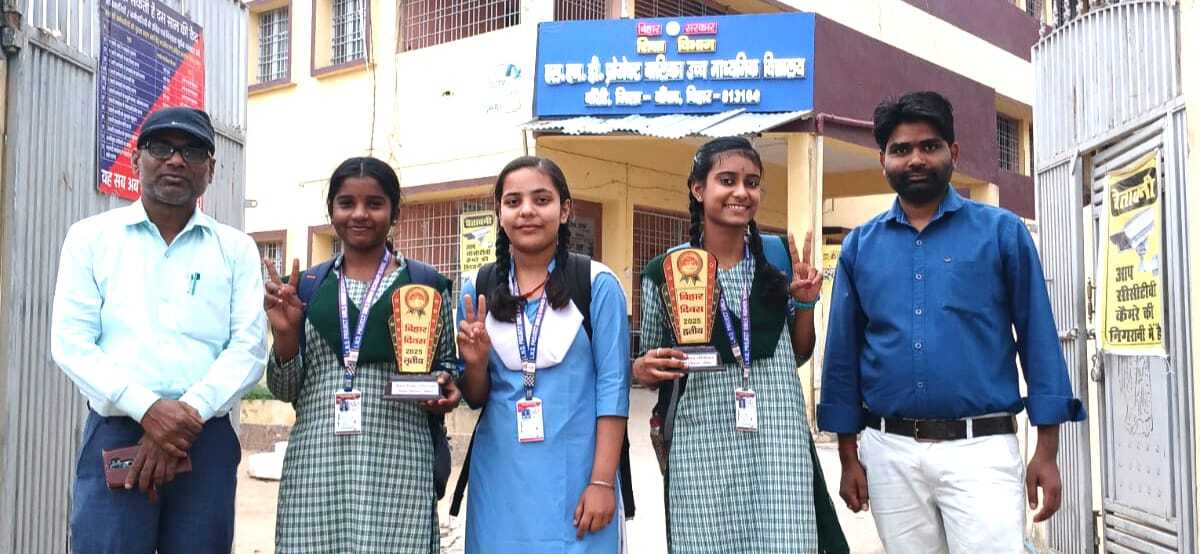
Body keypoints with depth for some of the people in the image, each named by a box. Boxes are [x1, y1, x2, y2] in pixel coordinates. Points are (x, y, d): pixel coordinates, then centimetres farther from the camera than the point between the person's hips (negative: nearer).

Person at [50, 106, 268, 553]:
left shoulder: (236, 248, 9)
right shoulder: (91, 237, 8)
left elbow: (249, 346, 0)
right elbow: (70, 342, -1)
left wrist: (189, 414, -15)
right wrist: (148, 410, -15)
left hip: (208, 441, 1)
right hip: (114, 435, -1)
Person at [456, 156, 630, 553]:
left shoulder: (597, 283, -5)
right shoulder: (478, 289, 3)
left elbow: (613, 385, -7)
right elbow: (475, 398, 10)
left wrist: (602, 481, -11)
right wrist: (476, 363, -11)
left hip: (576, 472, -2)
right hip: (500, 475, 3)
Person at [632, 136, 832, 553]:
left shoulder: (780, 255, 5)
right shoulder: (665, 271, -1)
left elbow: (799, 354, 14)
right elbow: (651, 368, 10)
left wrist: (805, 302, -3)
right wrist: (642, 370, -12)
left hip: (778, 439, 1)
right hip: (701, 443, -1)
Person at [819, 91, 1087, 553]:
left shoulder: (1002, 231, 2)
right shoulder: (860, 246, 7)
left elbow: (1037, 338, 1)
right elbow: (843, 352, 9)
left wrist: (1047, 451, -4)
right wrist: (849, 455, 7)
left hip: (980, 447, -2)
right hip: (890, 450, 3)